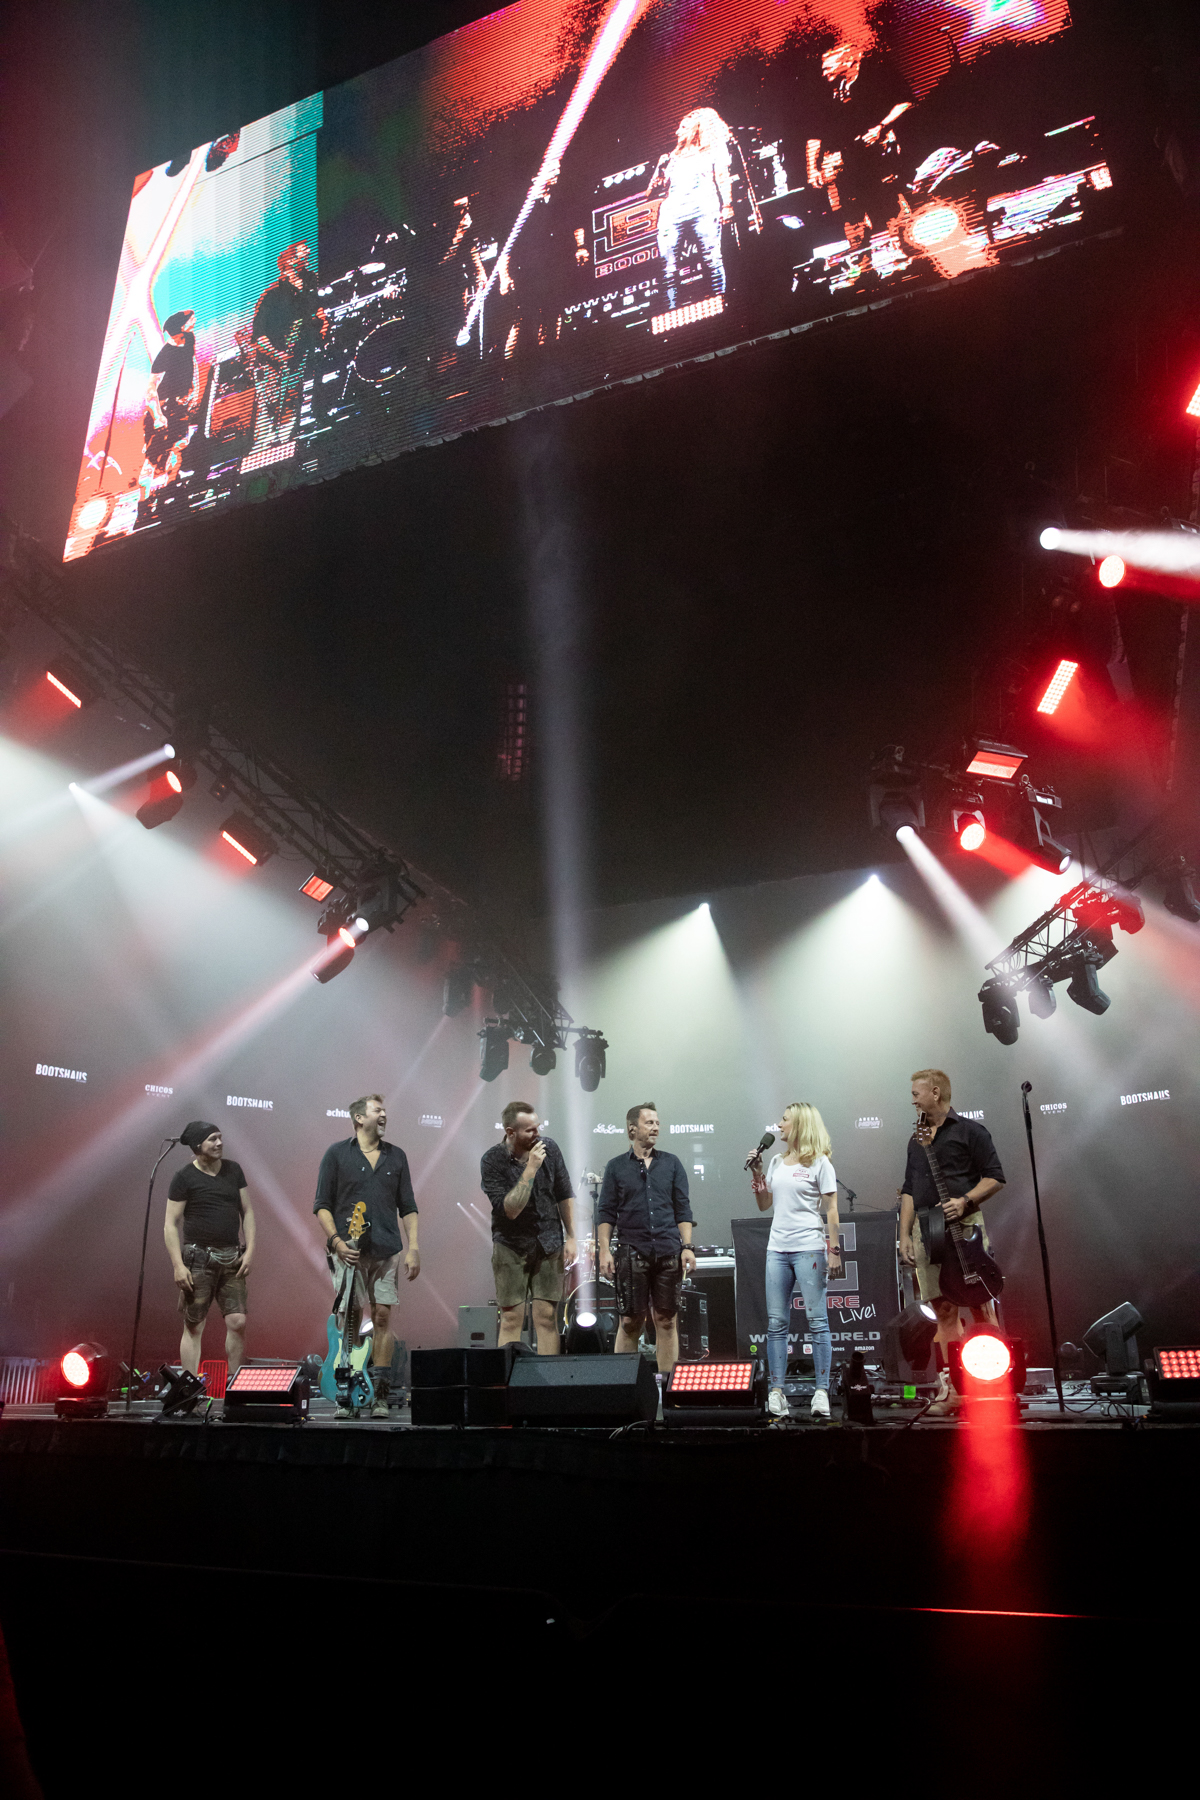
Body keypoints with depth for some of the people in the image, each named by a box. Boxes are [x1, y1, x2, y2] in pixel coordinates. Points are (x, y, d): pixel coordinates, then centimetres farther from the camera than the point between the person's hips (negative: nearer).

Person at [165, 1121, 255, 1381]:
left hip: (231, 1259, 4)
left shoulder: (233, 1170, 9)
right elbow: (171, 1224, -5)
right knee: (194, 1327, 0)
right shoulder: (184, 1177, -4)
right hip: (198, 1258, -4)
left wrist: (250, 1249, 2)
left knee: (237, 1322, -1)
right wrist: (178, 1265, -14)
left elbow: (247, 1211, 12)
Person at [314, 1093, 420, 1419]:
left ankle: (380, 1395, 4)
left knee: (382, 1316, -2)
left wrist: (413, 1248, 4)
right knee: (349, 1319, -3)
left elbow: (408, 1207, 14)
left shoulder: (396, 1156, 13)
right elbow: (322, 1205, 3)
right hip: (348, 1249, -2)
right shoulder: (337, 1154, 5)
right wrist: (336, 1240, -10)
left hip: (386, 1249, 2)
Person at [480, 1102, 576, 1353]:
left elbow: (564, 1195, 8)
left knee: (547, 1317, 1)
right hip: (511, 1245, -2)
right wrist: (530, 1169, -27)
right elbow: (510, 1209, -22)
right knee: (511, 1319, -2)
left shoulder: (549, 1148, -3)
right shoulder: (492, 1161, -14)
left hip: (549, 1243, 3)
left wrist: (571, 1237, 5)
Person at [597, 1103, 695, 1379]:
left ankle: (667, 1381, 10)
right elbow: (606, 1213, 5)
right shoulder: (617, 1167, 7)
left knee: (667, 1320, 3)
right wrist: (604, 1250, -4)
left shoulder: (671, 1164, 10)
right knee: (630, 1321, 0)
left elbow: (683, 1210, 9)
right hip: (632, 1253, -1)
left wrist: (687, 1247, 0)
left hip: (668, 1252, 1)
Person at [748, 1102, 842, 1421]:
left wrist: (834, 1250, -9)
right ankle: (776, 1392, 6)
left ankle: (821, 1392, 1)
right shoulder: (777, 1161, 16)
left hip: (809, 1248, -6)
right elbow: (764, 1205, 19)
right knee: (776, 1322, 3)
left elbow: (831, 1210, -3)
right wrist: (756, 1174, 6)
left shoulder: (819, 1163, -1)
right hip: (777, 1249, 6)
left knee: (817, 1320, -3)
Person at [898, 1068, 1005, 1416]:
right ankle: (951, 1390, 5)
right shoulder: (917, 1140, 21)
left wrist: (965, 1201, -16)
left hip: (964, 1227, -6)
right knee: (943, 1311, 4)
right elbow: (909, 1191, 21)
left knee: (981, 1308, -7)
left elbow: (995, 1177, -2)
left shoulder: (970, 1131, 2)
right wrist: (905, 1235, 12)